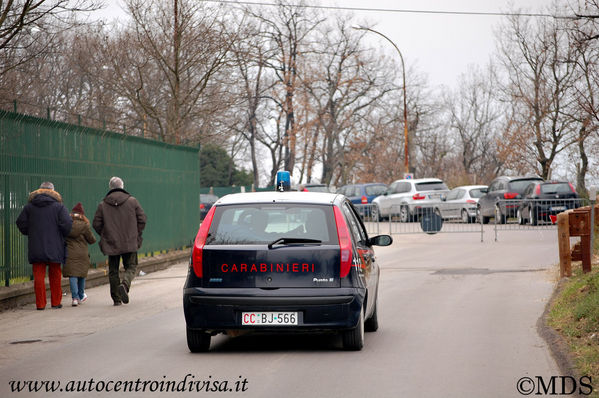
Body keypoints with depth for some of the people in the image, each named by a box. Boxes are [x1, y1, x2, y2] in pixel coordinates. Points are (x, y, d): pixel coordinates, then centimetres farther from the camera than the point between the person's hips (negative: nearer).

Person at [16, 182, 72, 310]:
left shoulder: (29, 206, 4)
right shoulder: (59, 207, -3)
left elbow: (21, 223, 4)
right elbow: (66, 224, -10)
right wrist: (63, 236, 8)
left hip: (36, 248, 1)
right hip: (54, 248, -1)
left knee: (38, 275, 4)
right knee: (55, 275, 10)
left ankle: (40, 304, 1)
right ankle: (56, 302, 14)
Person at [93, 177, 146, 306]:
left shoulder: (103, 204, 1)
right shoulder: (132, 201, 0)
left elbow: (96, 224, 1)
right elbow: (142, 220, 0)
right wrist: (137, 235, 12)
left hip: (111, 243, 1)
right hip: (130, 243, -1)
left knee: (113, 271, 10)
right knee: (130, 267, 7)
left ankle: (116, 298, 8)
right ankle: (125, 285, -22)